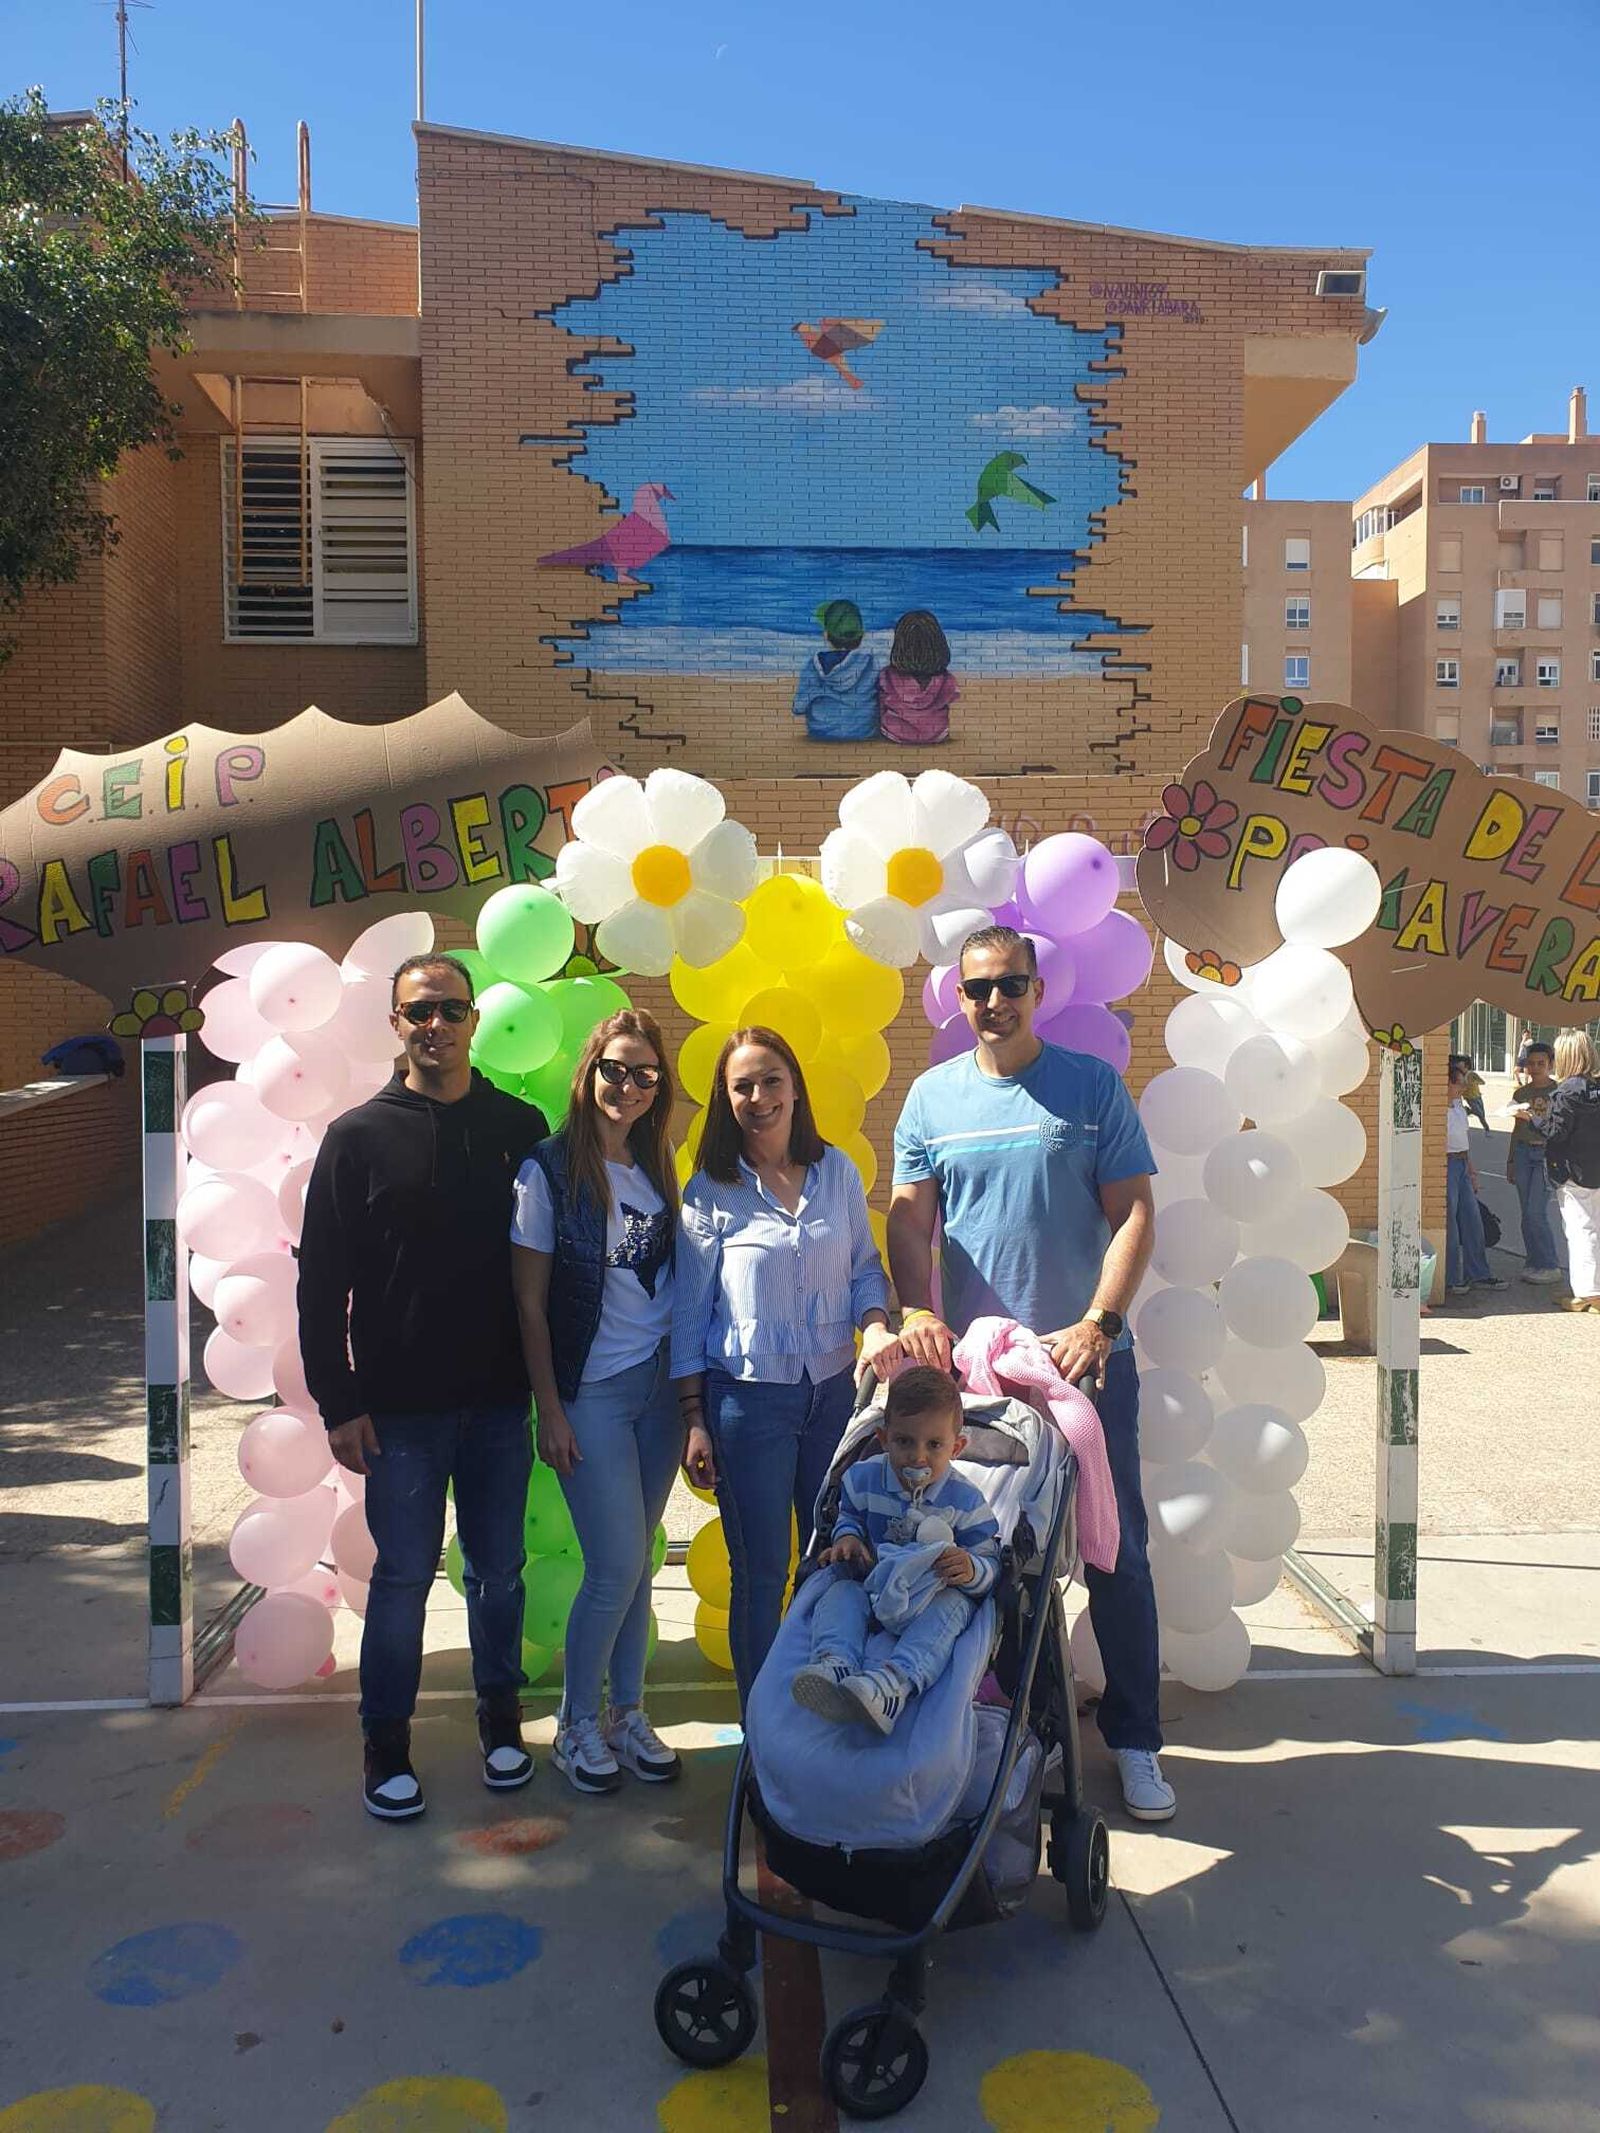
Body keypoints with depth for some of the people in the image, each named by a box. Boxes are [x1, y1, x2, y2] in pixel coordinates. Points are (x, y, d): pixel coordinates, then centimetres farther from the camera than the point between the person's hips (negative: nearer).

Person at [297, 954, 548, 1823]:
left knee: (498, 1571, 12)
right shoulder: (359, 1136, -2)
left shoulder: (520, 1126, 2)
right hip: (400, 1407, -2)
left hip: (500, 1400, 2)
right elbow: (321, 1281, -2)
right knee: (403, 1576, 6)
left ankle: (500, 1719, 31)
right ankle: (386, 1743, 23)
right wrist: (337, 1402, -6)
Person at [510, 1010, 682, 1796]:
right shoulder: (550, 1169, -9)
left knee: (634, 1562, 11)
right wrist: (549, 1410, -9)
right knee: (617, 1567, -4)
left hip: (659, 1388, 5)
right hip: (590, 1392, -5)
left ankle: (627, 1713, 27)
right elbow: (529, 1303, -8)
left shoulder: (658, 1168, 7)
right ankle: (576, 1724, 17)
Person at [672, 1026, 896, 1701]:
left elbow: (865, 1267, 12)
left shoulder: (837, 1170, 4)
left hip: (834, 1389, 3)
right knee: (760, 1575, 5)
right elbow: (688, 1312, -1)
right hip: (748, 1397, -3)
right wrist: (694, 1420, -3)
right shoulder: (711, 1192, -4)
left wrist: (875, 1327, -9)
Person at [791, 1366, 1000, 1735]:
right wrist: (847, 1537, -5)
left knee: (951, 1606, -37)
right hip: (873, 1585, 3)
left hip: (935, 1596, -3)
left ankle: (897, 1680, -65)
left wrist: (972, 1569, -31)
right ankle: (835, 1664, -59)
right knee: (840, 1593, -28)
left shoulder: (965, 1500, -8)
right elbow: (848, 1516, 20)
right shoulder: (864, 1478, -1)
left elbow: (991, 1563, -6)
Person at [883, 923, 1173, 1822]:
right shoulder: (933, 1095, 6)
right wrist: (918, 1311, -15)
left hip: (1088, 1358, -2)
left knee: (1117, 1554, 5)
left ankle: (1136, 1742, 19)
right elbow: (910, 1217, 3)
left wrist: (1098, 1324, -16)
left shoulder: (1093, 1085, 0)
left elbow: (1136, 1212, -4)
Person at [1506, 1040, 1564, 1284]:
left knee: (1536, 1211, -11)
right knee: (1527, 1213, 6)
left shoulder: (1558, 1091, -4)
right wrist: (1510, 1161, 19)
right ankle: (1533, 1263, 13)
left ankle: (1551, 1266, -2)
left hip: (1546, 1153, -5)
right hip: (1523, 1151, 5)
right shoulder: (1520, 1093, 12)